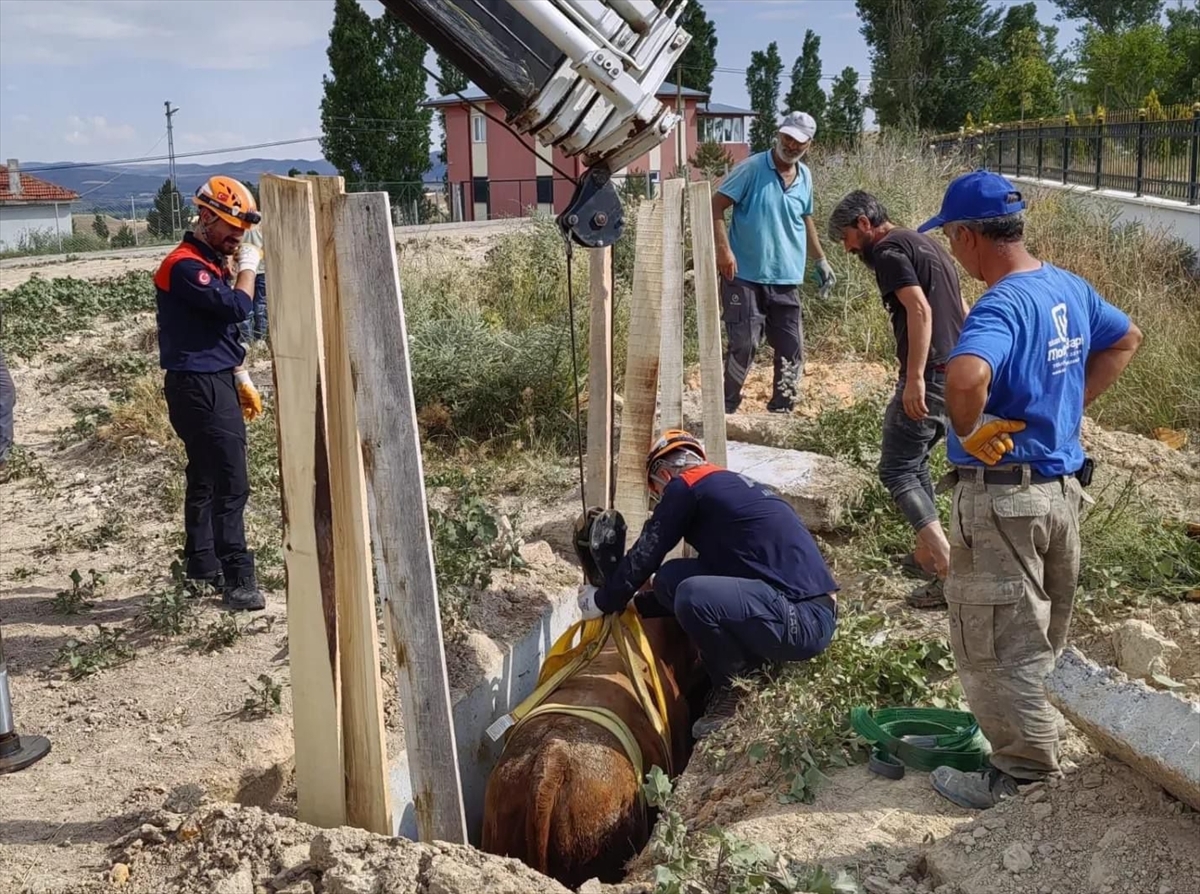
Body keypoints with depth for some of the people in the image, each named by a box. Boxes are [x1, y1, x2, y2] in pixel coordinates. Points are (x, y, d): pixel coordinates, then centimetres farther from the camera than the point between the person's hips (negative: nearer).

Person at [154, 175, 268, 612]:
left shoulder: (211, 263, 16)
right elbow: (235, 308, -25)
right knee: (230, 484, -12)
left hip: (215, 384, 10)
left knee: (206, 478, 16)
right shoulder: (185, 265, -15)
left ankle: (203, 566, 26)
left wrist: (242, 379, 20)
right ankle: (237, 581, -10)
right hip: (199, 388, -10)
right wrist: (247, 268, -9)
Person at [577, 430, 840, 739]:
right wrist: (636, 607, 36)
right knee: (672, 578, 7)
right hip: (806, 611, 9)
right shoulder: (725, 485, 21)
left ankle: (736, 691, -3)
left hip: (805, 620, -9)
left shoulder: (685, 486, -5)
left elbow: (644, 556, 0)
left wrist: (603, 602, 17)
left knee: (693, 596, -28)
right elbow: (709, 570, 30)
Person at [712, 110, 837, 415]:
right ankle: (726, 411, 9)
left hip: (787, 280, 6)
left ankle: (781, 411, 20)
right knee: (744, 345, -6)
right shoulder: (752, 168, -9)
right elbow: (716, 206, -11)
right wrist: (723, 248, -22)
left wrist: (820, 260, 22)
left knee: (792, 349, 7)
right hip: (745, 276, -6)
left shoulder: (805, 177, 10)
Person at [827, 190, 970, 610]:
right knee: (915, 462, 21)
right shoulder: (926, 244, 20)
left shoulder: (888, 251, -9)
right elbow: (961, 311, 23)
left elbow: (920, 309, -22)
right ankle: (928, 554, 27)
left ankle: (948, 567, -13)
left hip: (929, 378, -9)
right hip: (958, 375, 9)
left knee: (896, 470, -4)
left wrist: (915, 378, -26)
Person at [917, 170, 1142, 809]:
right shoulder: (1070, 288, 3)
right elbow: (1126, 339, 21)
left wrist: (969, 431, -25)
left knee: (993, 641, 5)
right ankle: (1023, 731, 41)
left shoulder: (1002, 305, -24)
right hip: (1063, 484, 9)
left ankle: (1025, 770, 17)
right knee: (1042, 632, 23)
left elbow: (964, 376, -44)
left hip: (1003, 496, -9)